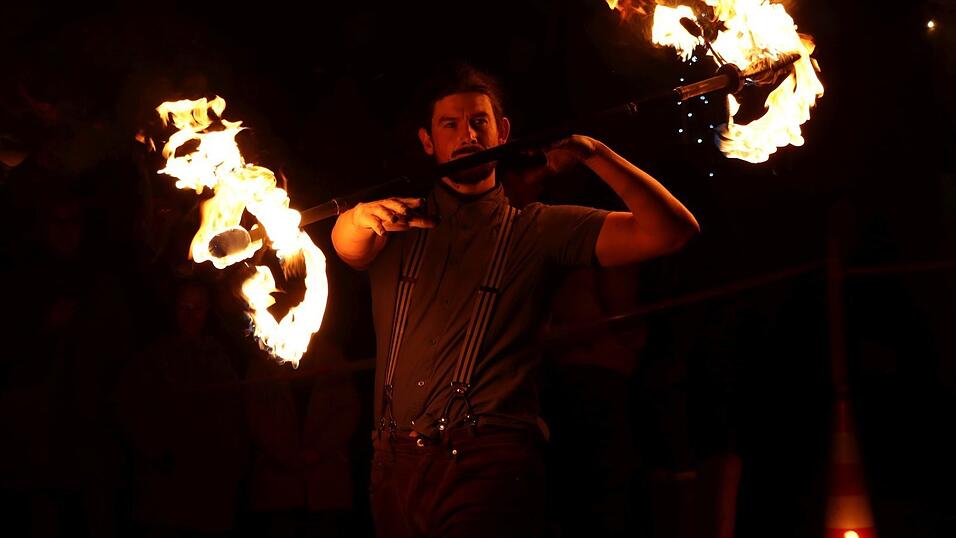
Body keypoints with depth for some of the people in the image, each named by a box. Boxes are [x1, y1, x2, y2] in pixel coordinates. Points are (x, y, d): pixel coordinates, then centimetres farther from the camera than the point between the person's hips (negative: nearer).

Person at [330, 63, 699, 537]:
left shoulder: (538, 228, 8)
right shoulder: (399, 221, 15)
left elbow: (671, 230, 0)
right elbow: (348, 245, -9)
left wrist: (593, 153, -12)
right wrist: (362, 216, -33)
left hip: (490, 464, -3)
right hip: (396, 463, 3)